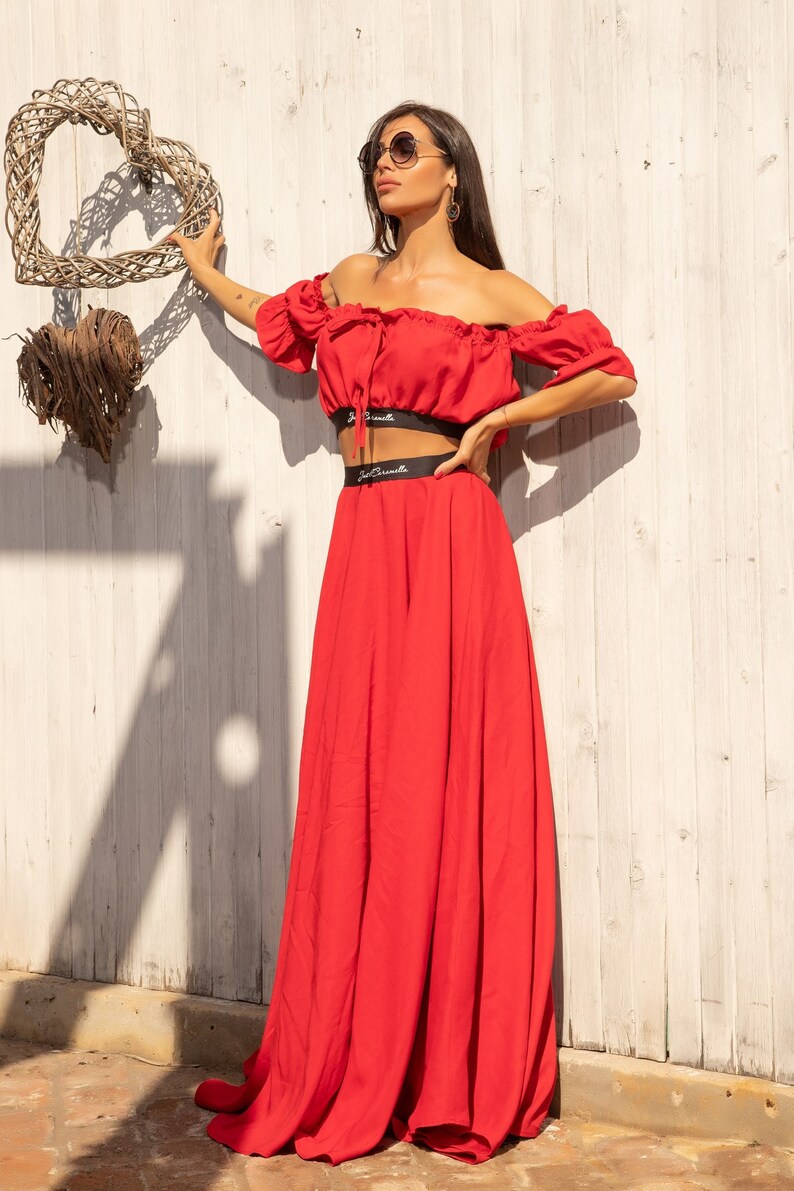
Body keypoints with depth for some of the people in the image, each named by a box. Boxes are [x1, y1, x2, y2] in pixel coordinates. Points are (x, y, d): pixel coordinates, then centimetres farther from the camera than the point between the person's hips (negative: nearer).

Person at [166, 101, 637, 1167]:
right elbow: (277, 323, 37)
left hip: (447, 538, -5)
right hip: (363, 538, 5)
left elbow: (614, 372, 4)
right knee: (358, 791, 3)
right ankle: (355, 1066, 12)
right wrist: (203, 269, 47)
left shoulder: (490, 293, 3)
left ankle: (456, 1073, 5)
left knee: (441, 784, -5)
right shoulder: (351, 281, 18)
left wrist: (497, 419, -3)